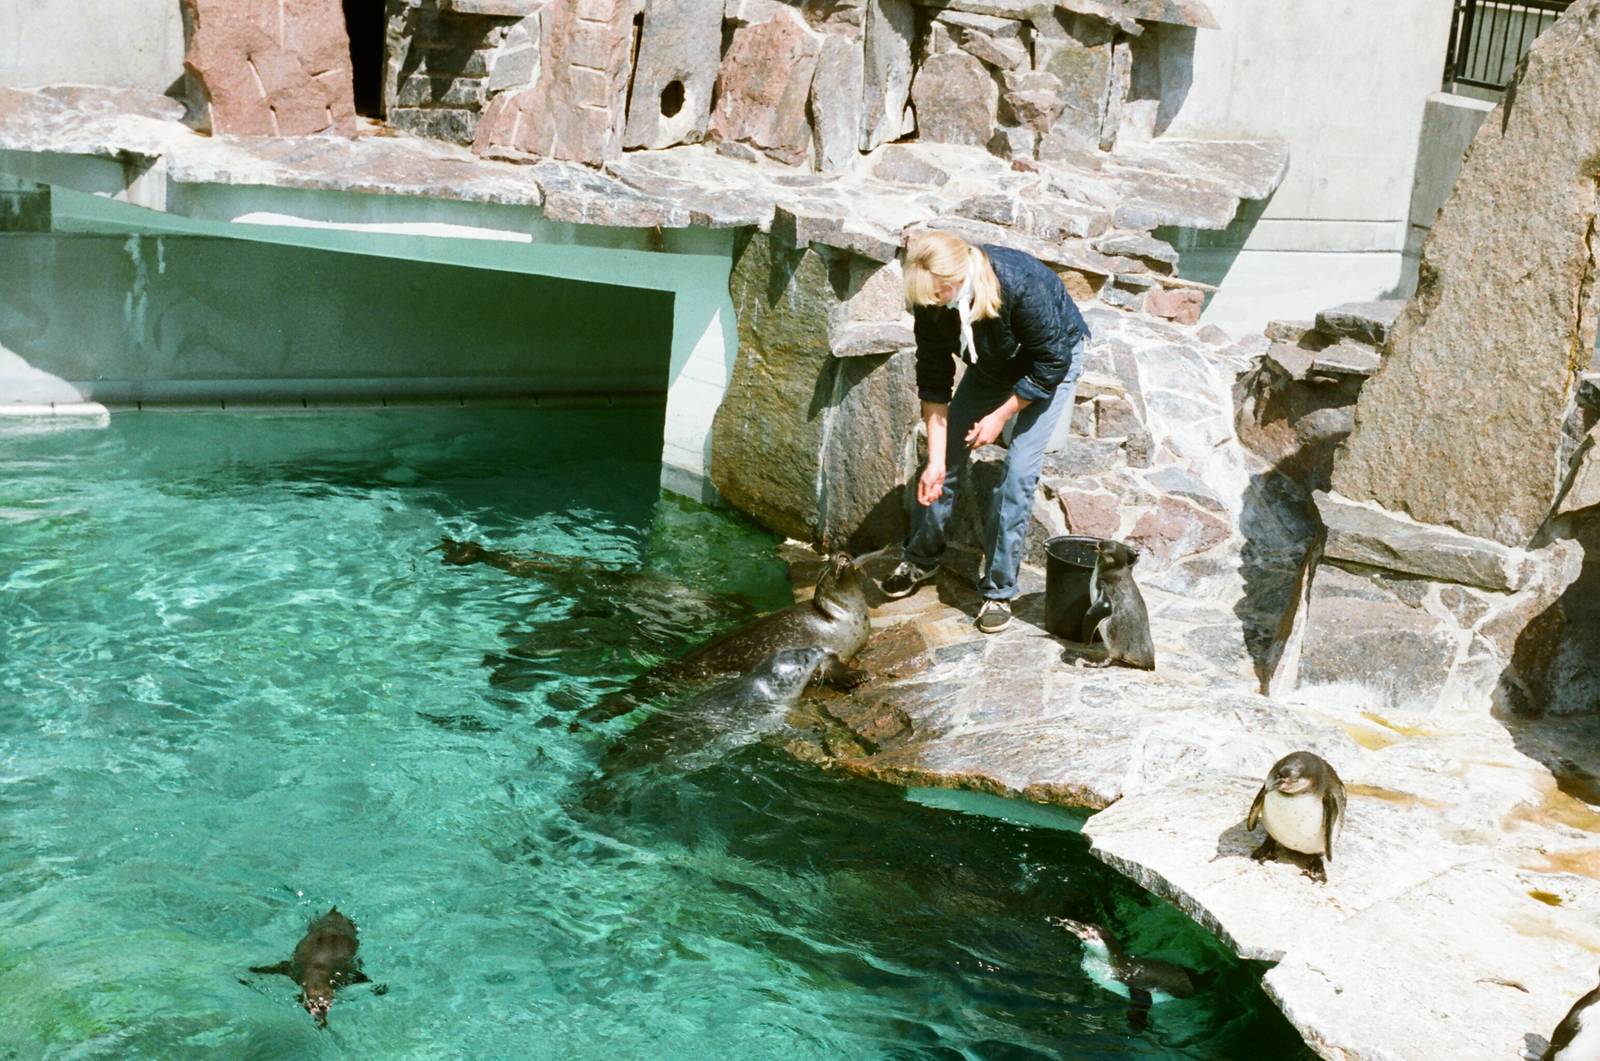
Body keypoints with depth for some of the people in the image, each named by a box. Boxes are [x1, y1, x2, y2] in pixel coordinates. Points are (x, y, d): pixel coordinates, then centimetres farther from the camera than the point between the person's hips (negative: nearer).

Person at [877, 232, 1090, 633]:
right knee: (947, 460, 3)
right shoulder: (929, 299, -26)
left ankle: (999, 590, -2)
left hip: (1053, 363, -5)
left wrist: (1001, 416, -22)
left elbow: (1052, 363, -26)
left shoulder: (1022, 284, -40)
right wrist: (935, 462, -19)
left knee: (1019, 472, -14)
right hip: (992, 365, 5)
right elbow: (933, 382, -17)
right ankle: (922, 559, 25)